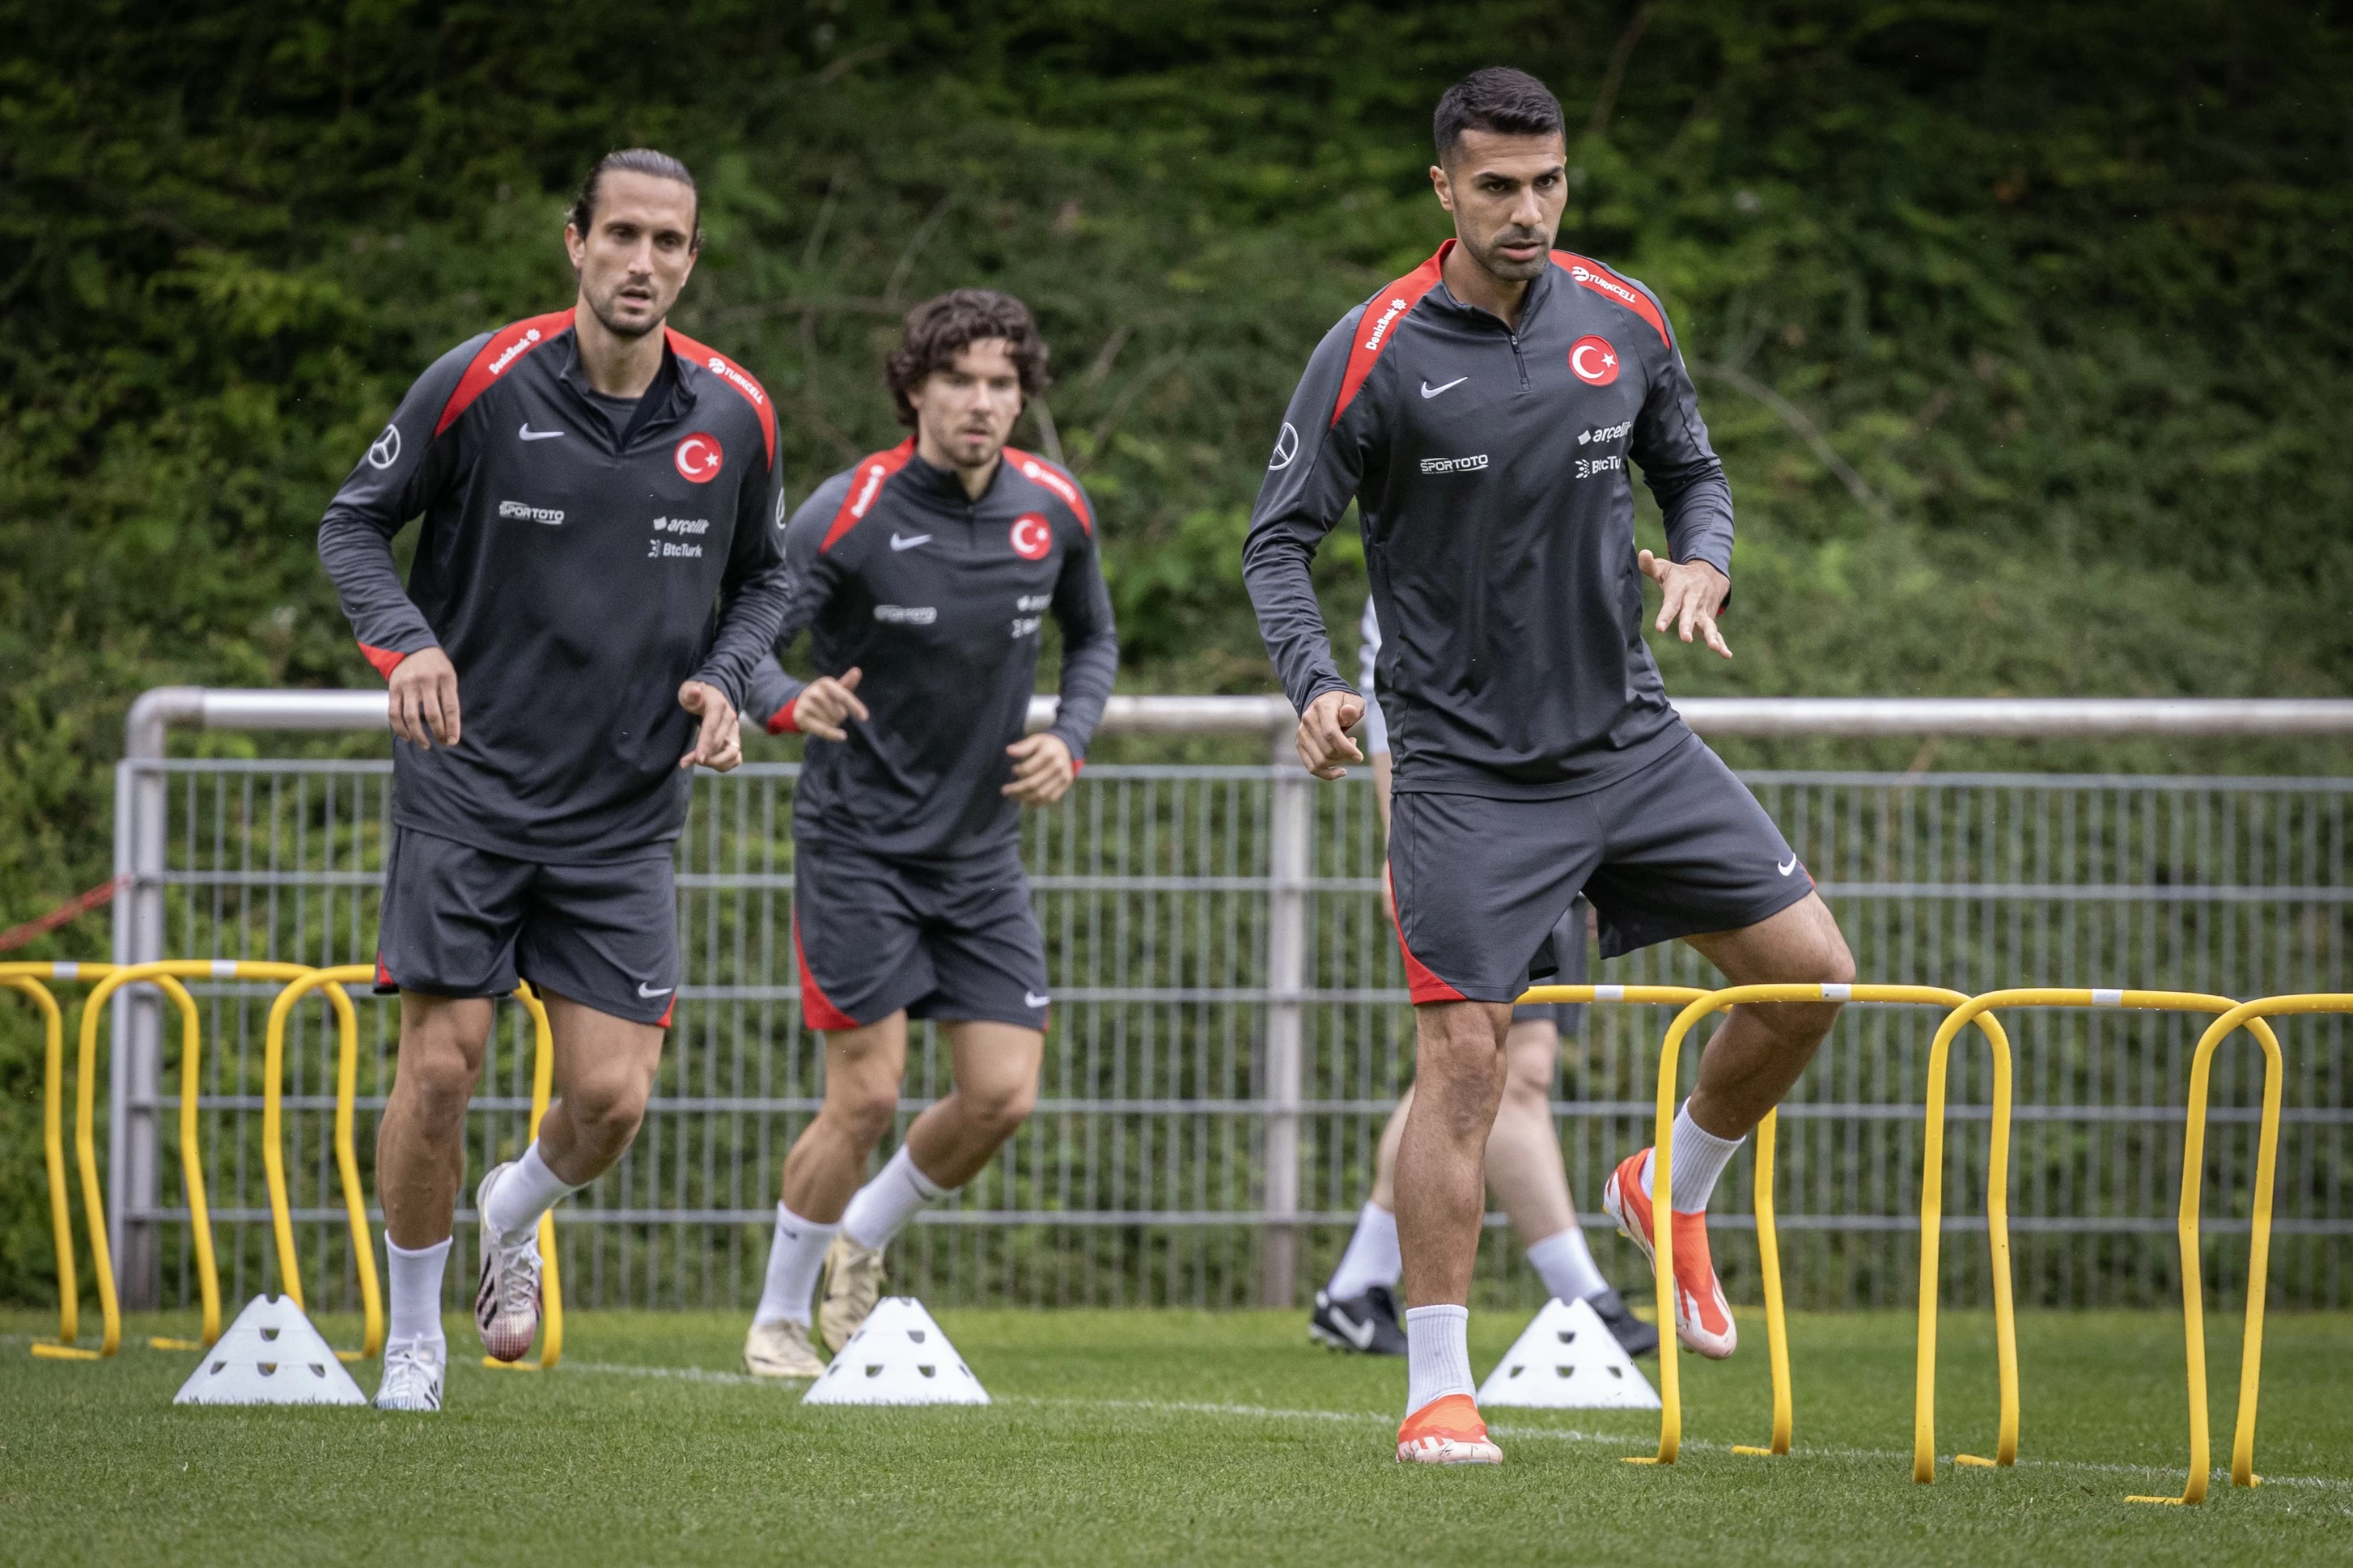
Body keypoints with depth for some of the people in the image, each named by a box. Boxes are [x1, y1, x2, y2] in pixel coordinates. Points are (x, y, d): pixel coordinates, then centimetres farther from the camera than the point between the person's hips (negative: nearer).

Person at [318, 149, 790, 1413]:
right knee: (441, 1069, -7)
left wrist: (724, 679, -4)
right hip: (467, 794, -2)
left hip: (625, 816, 2)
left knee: (611, 1101, -5)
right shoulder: (481, 383, -9)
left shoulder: (734, 415, -1)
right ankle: (412, 1335, 14)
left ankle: (517, 1210, 31)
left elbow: (761, 576, 16)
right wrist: (406, 642, -17)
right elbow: (353, 522, 1)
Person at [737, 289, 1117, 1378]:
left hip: (982, 849, 5)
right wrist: (792, 703, -39)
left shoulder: (1054, 510, -1)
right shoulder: (850, 513, -16)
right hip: (859, 840, -5)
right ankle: (777, 1317, 10)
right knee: (867, 1095, -10)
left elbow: (1093, 638, 17)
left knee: (1004, 1095, -3)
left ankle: (861, 1244, 25)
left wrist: (1067, 739, -1)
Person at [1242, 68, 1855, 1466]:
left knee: (1812, 973, 0)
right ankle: (1438, 1390, -2)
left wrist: (1702, 561, -6)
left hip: (1631, 739, 5)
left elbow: (1695, 470, 16)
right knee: (1464, 1054, -10)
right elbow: (1281, 536, -6)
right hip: (1467, 765, -5)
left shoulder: (1623, 320, 2)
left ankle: (1671, 1193, 26)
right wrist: (1316, 683, -22)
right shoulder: (1377, 351, -11)